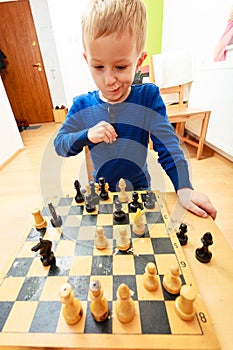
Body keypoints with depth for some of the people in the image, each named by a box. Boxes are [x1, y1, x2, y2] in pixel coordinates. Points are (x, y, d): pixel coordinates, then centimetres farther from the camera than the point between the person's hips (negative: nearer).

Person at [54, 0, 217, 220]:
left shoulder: (149, 97, -15)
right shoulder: (82, 105, -10)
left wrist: (184, 188, -23)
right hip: (101, 192, 2)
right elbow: (59, 145, -4)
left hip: (141, 189, -1)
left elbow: (168, 146, -15)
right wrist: (87, 135, -23)